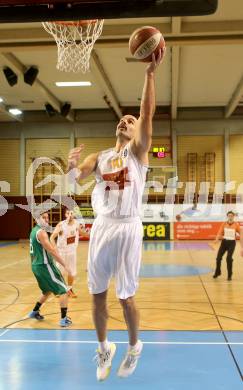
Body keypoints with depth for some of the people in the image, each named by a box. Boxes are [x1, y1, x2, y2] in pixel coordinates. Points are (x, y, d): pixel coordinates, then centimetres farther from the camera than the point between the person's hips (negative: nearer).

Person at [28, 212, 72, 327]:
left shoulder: (34, 231, 12)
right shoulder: (41, 232, -18)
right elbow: (52, 251, -24)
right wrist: (65, 265, -23)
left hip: (36, 266, 10)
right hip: (45, 266, -10)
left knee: (48, 291, 27)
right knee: (63, 290, -4)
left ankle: (34, 312, 35)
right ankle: (64, 319, -5)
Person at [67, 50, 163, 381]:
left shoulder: (138, 150, 3)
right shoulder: (100, 157, 14)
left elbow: (148, 113, -11)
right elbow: (73, 178, 0)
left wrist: (150, 73, -20)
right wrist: (72, 164, -23)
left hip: (127, 228, -4)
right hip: (101, 227, 4)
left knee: (126, 297, 2)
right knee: (98, 294, 9)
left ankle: (134, 346, 27)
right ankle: (104, 347, 30)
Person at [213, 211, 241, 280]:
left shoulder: (236, 225, -6)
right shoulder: (224, 224, -1)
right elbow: (220, 233, -6)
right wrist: (217, 239, -26)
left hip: (232, 242, -2)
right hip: (224, 241, 3)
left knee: (229, 258, -12)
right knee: (218, 257, 3)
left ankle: (229, 275, 7)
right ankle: (217, 272, 28)